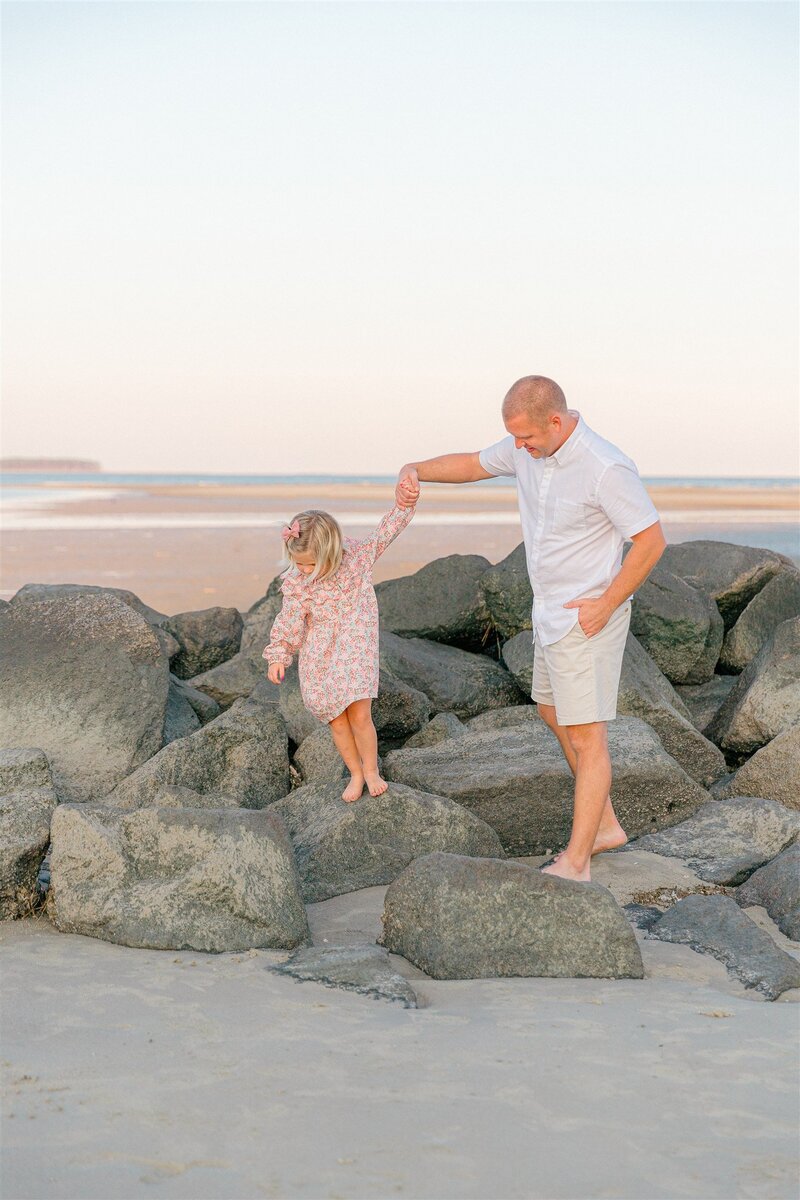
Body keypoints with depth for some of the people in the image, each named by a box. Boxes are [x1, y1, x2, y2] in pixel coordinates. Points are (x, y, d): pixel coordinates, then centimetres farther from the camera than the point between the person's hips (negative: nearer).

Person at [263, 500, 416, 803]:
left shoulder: (357, 555, -13)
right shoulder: (297, 585, -15)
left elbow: (385, 532, -2)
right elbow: (288, 623, -5)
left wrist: (403, 506, -13)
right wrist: (278, 657, -1)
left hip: (356, 654, -1)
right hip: (319, 660, 1)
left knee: (360, 716, -7)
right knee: (338, 722, 9)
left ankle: (371, 771, 15)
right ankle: (356, 774, 27)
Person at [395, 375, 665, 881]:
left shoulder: (607, 469, -27)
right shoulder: (529, 447, -2)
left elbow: (652, 541, -22)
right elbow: (471, 464, 13)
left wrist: (606, 605, -19)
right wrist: (416, 470, -6)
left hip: (588, 618, -10)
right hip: (551, 612, 10)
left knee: (586, 736, -3)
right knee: (554, 713, 21)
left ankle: (575, 863, 4)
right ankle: (605, 826, 34)